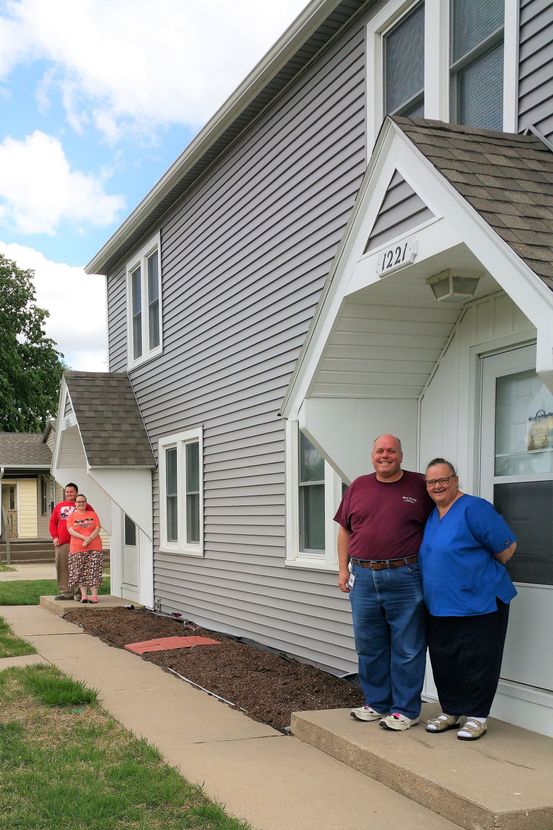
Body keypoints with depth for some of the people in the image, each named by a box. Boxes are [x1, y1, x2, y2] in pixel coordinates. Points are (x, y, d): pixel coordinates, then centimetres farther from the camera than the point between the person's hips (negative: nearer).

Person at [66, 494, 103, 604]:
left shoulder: (92, 514, 11)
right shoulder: (71, 516, 9)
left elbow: (97, 529, 2)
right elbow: (71, 531, -5)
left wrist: (88, 539, -14)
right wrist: (84, 537, -18)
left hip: (94, 548, 0)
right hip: (77, 549, 0)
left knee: (93, 571, -4)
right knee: (80, 572, -1)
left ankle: (94, 595, -3)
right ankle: (84, 595, 3)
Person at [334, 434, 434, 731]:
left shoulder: (419, 486, 1)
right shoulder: (358, 487, 10)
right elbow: (345, 530, 15)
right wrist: (343, 568, 9)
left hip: (404, 578, -4)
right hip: (363, 577, 4)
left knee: (407, 649, 3)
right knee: (369, 647, 12)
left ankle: (406, 710, 14)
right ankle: (377, 703, 27)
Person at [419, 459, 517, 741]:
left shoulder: (474, 509, -14)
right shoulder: (430, 515, 10)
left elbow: (506, 548, -13)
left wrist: (484, 571, 1)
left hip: (478, 604, -7)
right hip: (439, 606, 8)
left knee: (476, 662, 1)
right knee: (443, 662, 13)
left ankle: (477, 716, 14)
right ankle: (450, 712, 27)